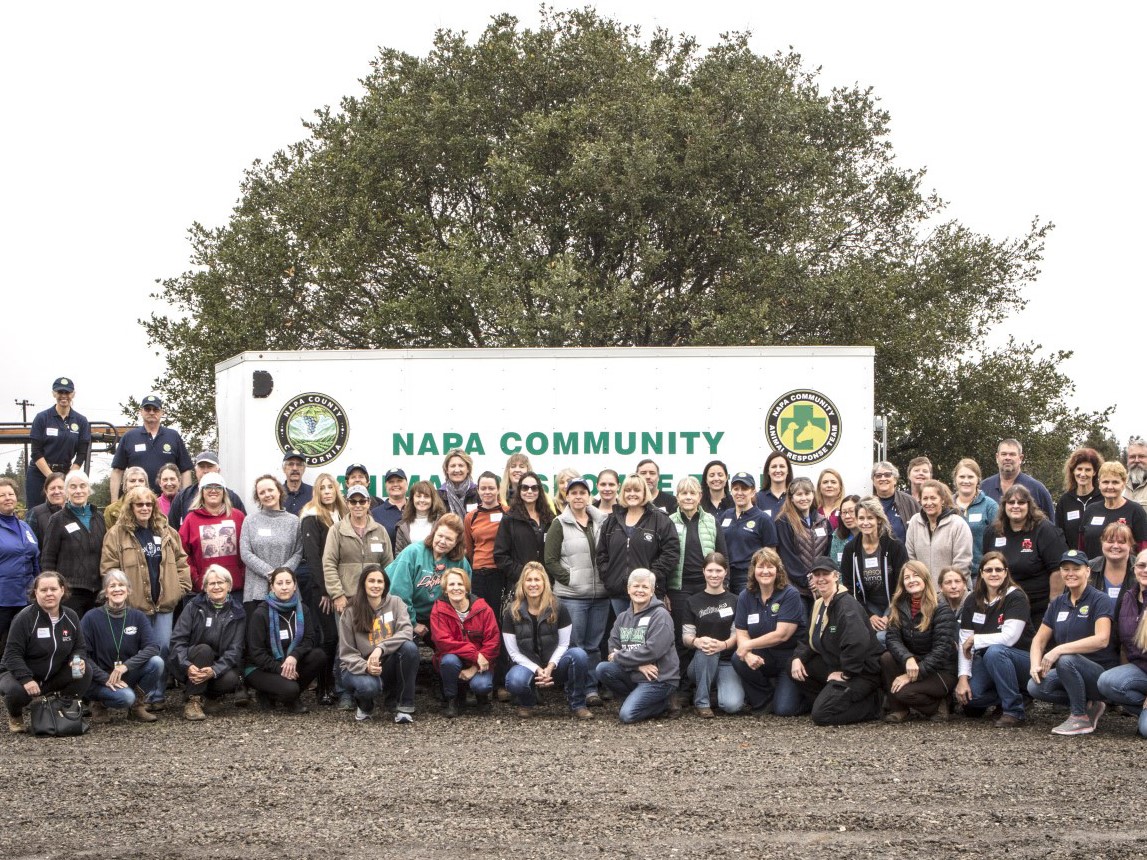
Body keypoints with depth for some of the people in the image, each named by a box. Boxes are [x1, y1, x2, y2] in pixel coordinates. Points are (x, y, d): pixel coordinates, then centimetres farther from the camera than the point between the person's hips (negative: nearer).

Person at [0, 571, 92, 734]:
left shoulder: (70, 617, -1)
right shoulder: (24, 618, -17)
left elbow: (80, 647, 7)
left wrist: (79, 660, -18)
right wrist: (26, 679, -34)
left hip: (55, 676, 4)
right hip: (21, 673, -4)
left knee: (86, 671, -19)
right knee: (16, 691, -38)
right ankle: (15, 716, 1)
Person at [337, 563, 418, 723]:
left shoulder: (395, 603, 0)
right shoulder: (350, 613, -3)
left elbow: (407, 632, -16)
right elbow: (347, 654, -4)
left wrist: (381, 648, -32)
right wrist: (366, 667, -25)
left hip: (389, 666, 2)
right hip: (360, 667, -2)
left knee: (409, 647, -30)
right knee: (369, 686, -38)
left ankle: (404, 707, -19)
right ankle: (364, 704, 4)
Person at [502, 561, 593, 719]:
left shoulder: (558, 608, -8)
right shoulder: (512, 612, -8)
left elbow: (563, 644, -5)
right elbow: (514, 652, -6)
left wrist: (550, 668, -20)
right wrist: (537, 670, -19)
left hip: (554, 663, 1)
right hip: (528, 665, -1)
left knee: (578, 654, -31)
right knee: (515, 681, -37)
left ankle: (577, 704, -12)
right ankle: (526, 703, 2)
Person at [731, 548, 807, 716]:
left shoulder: (790, 595, -13)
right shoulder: (745, 597, 1)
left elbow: (782, 635, -20)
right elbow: (741, 634, -3)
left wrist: (748, 645, -17)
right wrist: (748, 655, -25)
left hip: (791, 656, -4)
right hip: (764, 658, 4)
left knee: (784, 709, -19)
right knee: (738, 660, -27)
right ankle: (765, 701, -1)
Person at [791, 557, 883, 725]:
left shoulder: (847, 605, -21)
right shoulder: (819, 605, 11)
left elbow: (858, 642, -35)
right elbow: (809, 639, 17)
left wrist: (846, 673, -25)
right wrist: (798, 657, -4)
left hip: (863, 671, -10)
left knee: (821, 714, -19)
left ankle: (872, 705, -2)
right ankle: (829, 699, 8)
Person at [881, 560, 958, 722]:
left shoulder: (941, 609, -15)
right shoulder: (899, 606, 1)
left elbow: (942, 649, -22)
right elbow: (892, 638, -11)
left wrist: (913, 675, -27)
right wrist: (908, 659, -33)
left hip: (941, 672, -5)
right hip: (913, 665, 6)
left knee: (904, 691, -29)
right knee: (886, 658, -23)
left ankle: (938, 706, 1)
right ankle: (897, 709, -7)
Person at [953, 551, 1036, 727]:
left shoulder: (1016, 598, -13)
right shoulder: (972, 602, 2)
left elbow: (1009, 637, -26)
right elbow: (964, 643, -2)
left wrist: (975, 640, -16)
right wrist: (963, 678, -14)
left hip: (1022, 660, -4)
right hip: (986, 662, 4)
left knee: (994, 651, -37)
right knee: (968, 696, -23)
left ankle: (1014, 711, -22)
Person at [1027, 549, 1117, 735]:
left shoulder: (1100, 601, -11)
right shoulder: (1058, 604, 9)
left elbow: (1102, 639, -26)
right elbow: (1039, 639, 9)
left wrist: (1059, 650, -32)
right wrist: (1035, 664, -13)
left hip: (1103, 673, -6)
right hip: (1071, 672, 7)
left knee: (1066, 660, -35)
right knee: (1035, 687, -19)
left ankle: (1081, 718, -17)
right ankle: (1089, 704, 1)